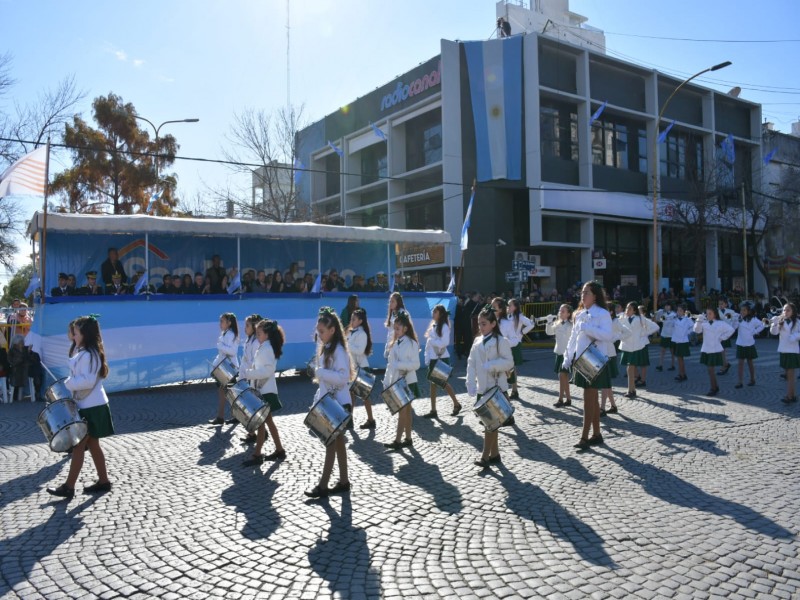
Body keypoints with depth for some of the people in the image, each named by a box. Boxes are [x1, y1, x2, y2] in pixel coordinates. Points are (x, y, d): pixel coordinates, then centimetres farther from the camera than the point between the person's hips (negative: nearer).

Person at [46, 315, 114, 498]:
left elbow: (87, 381, -25)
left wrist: (67, 384, -15)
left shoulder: (88, 355, -19)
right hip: (90, 406, 10)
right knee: (92, 445, 13)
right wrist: (70, 384, 9)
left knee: (78, 445, -3)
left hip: (91, 407, -10)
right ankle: (103, 481, 20)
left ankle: (69, 487, 5)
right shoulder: (84, 353, 15)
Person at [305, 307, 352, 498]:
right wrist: (320, 395, 14)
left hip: (338, 403, -9)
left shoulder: (338, 350, -18)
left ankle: (323, 485, 4)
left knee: (331, 443, -2)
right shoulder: (325, 347, 11)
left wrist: (319, 372, -26)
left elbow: (343, 377, -26)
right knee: (338, 442, 13)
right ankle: (343, 481, 21)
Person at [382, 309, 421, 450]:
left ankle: (398, 440, -2)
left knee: (402, 410, -5)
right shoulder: (395, 344, 10)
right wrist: (386, 381, 6)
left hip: (407, 382, -7)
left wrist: (400, 365, -27)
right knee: (406, 410, 12)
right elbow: (390, 364, 11)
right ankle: (408, 438, 18)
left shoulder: (411, 344, -12)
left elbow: (416, 364, -17)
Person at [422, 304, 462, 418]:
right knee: (433, 383, 7)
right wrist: (427, 358, 6)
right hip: (433, 359, 7)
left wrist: (432, 341, -15)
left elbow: (445, 342, -21)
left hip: (442, 359, -7)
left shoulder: (444, 326, -11)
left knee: (444, 383, 1)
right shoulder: (432, 326, 10)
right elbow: (428, 343, 11)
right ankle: (433, 410, 12)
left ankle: (456, 404, 20)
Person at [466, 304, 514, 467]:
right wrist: (471, 384, -4)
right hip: (482, 388, 6)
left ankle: (485, 456, -4)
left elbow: (509, 362, -12)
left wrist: (491, 366, -24)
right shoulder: (477, 341, 9)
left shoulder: (501, 341, -8)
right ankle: (494, 453, 22)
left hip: (496, 388, -6)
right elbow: (471, 364, 6)